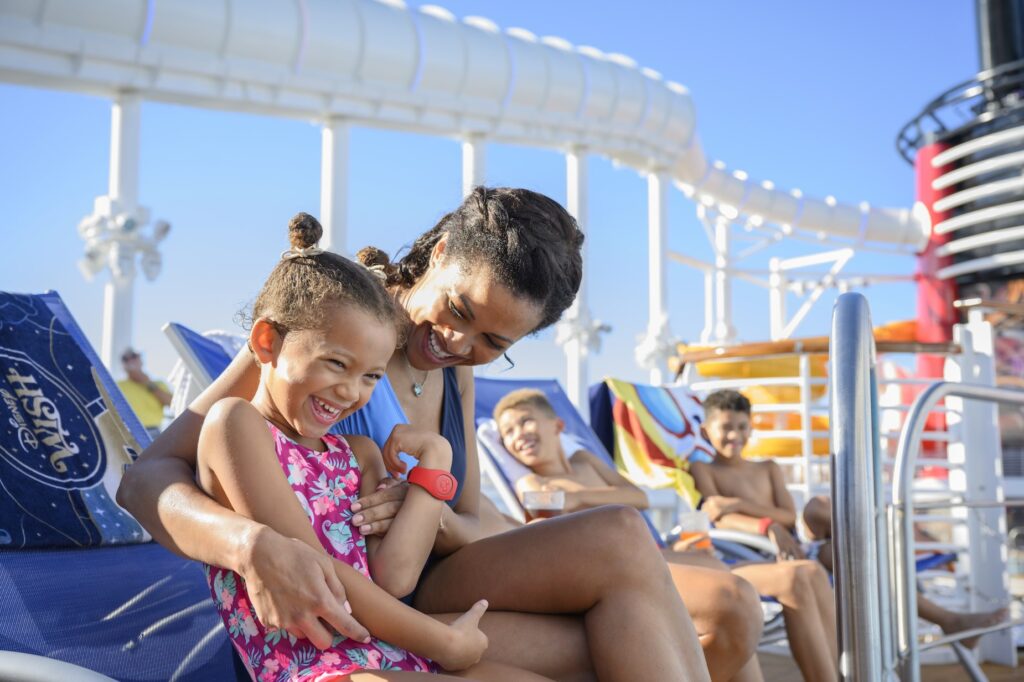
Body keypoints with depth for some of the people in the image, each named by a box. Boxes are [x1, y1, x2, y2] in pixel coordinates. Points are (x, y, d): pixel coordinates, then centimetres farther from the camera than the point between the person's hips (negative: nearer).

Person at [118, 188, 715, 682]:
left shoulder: (455, 372, 8)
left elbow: (472, 534, 8)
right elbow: (145, 481, -16)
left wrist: (435, 518, -18)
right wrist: (255, 545, -38)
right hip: (341, 631, -6)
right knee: (620, 540, -24)